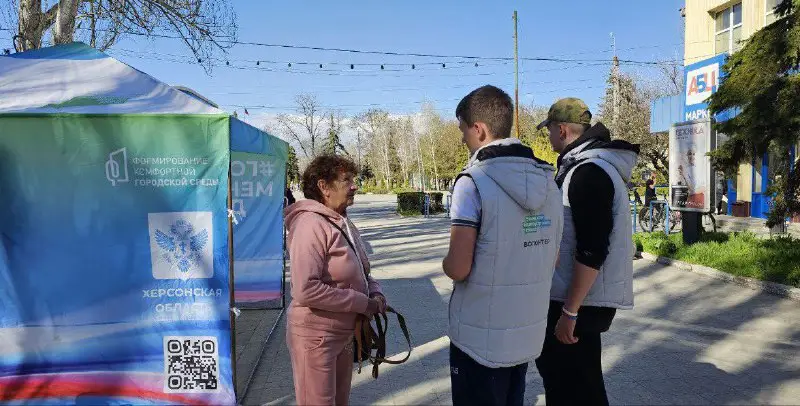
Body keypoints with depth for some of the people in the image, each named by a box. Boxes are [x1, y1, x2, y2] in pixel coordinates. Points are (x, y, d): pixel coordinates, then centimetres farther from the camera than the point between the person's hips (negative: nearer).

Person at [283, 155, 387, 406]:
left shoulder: (343, 223, 8)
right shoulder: (312, 224, -22)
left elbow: (360, 272, 18)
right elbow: (306, 290, -31)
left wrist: (375, 293, -4)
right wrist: (363, 302, -23)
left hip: (345, 333, 9)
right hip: (316, 335, -9)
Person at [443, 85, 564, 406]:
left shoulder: (473, 182, -18)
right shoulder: (548, 182, 4)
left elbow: (458, 269, -21)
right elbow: (552, 259, 11)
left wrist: (446, 264, 0)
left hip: (480, 340, -6)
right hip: (528, 336, 6)